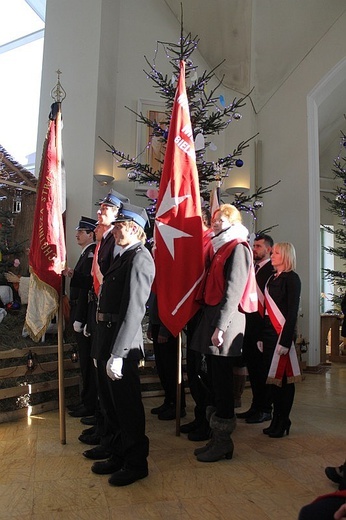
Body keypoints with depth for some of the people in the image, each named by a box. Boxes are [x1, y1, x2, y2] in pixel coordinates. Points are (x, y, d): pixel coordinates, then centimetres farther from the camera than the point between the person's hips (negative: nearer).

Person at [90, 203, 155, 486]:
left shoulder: (140, 258, -16)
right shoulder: (124, 256, 14)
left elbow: (134, 309, -23)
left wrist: (117, 353, -25)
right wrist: (105, 347, 13)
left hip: (123, 340, -10)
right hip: (106, 336, 10)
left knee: (127, 404, 5)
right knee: (111, 401, 20)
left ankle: (136, 463, 24)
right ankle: (119, 455, 38)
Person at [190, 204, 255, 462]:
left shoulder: (238, 248, -8)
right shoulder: (222, 248, 20)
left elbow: (233, 290, -16)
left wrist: (221, 326, -20)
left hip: (225, 320, -9)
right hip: (212, 316, 9)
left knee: (222, 380, -2)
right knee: (215, 378, 12)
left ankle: (223, 441, 10)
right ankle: (217, 437, 22)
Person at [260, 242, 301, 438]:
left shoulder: (291, 278, -7)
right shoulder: (272, 278, 14)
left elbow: (292, 311, -13)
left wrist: (285, 340, -17)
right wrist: (261, 336, 11)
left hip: (282, 334, -7)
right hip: (269, 333, 7)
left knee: (283, 377, 0)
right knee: (273, 377, 11)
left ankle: (283, 422, 12)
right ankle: (276, 420, 22)